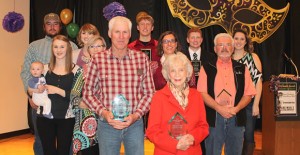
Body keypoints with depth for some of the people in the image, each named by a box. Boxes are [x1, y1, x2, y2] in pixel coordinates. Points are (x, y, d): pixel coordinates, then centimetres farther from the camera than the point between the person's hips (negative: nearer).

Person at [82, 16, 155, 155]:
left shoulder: (142, 58, 0)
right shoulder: (98, 59, -3)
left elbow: (149, 92, 3)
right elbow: (87, 93, 2)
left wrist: (136, 115, -10)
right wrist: (103, 112, -12)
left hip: (135, 124, 1)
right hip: (107, 124, -1)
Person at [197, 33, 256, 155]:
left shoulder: (242, 69, 10)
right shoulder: (207, 68, 4)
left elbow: (248, 94, 6)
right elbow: (202, 93, -4)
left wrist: (236, 109, -11)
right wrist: (219, 108, -15)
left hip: (236, 118, 2)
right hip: (213, 118, -2)